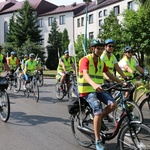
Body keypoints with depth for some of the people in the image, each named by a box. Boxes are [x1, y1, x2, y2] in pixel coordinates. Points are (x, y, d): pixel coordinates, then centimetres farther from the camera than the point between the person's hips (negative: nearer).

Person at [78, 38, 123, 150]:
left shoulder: (101, 62, 12)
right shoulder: (85, 60, -12)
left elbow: (110, 75, 16)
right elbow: (85, 74, -29)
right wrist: (94, 84, -48)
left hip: (98, 89, 7)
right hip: (87, 90, -6)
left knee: (113, 104, -18)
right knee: (98, 111, -24)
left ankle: (97, 120, 8)